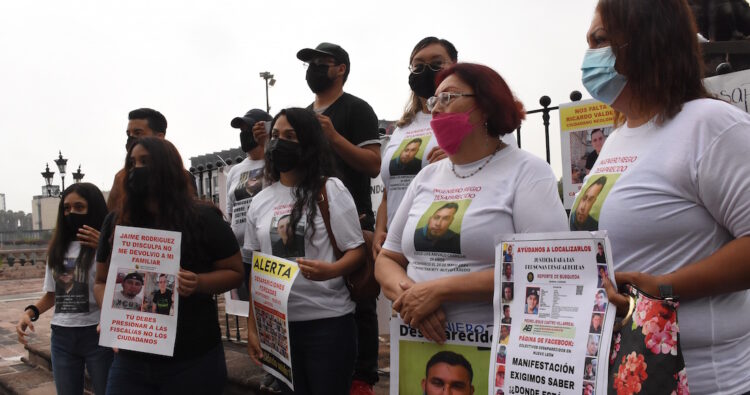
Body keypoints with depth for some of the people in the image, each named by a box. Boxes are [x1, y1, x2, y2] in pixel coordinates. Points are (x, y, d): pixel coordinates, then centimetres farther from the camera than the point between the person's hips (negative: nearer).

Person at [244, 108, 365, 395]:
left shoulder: (330, 189, -5)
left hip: (327, 320, -4)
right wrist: (252, 326, 9)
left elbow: (356, 250, -6)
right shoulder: (259, 202, 8)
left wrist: (330, 270, -27)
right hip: (277, 323, 4)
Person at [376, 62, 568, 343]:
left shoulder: (527, 171, -2)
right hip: (423, 342, 4)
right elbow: (387, 259, 14)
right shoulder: (426, 177, 15)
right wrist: (406, 294, -8)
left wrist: (438, 290, -14)